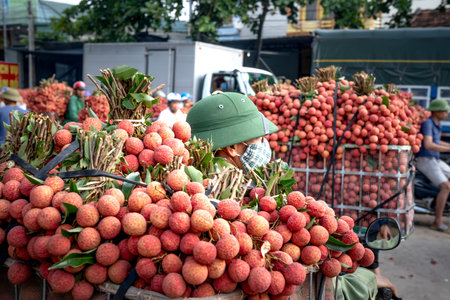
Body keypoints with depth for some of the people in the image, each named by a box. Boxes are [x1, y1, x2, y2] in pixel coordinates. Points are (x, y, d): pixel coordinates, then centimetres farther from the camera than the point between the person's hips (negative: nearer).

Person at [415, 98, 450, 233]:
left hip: (434, 160, 10)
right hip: (425, 161, -9)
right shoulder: (427, 123, -17)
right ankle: (438, 222, -15)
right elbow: (428, 145, -31)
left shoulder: (436, 124, 12)